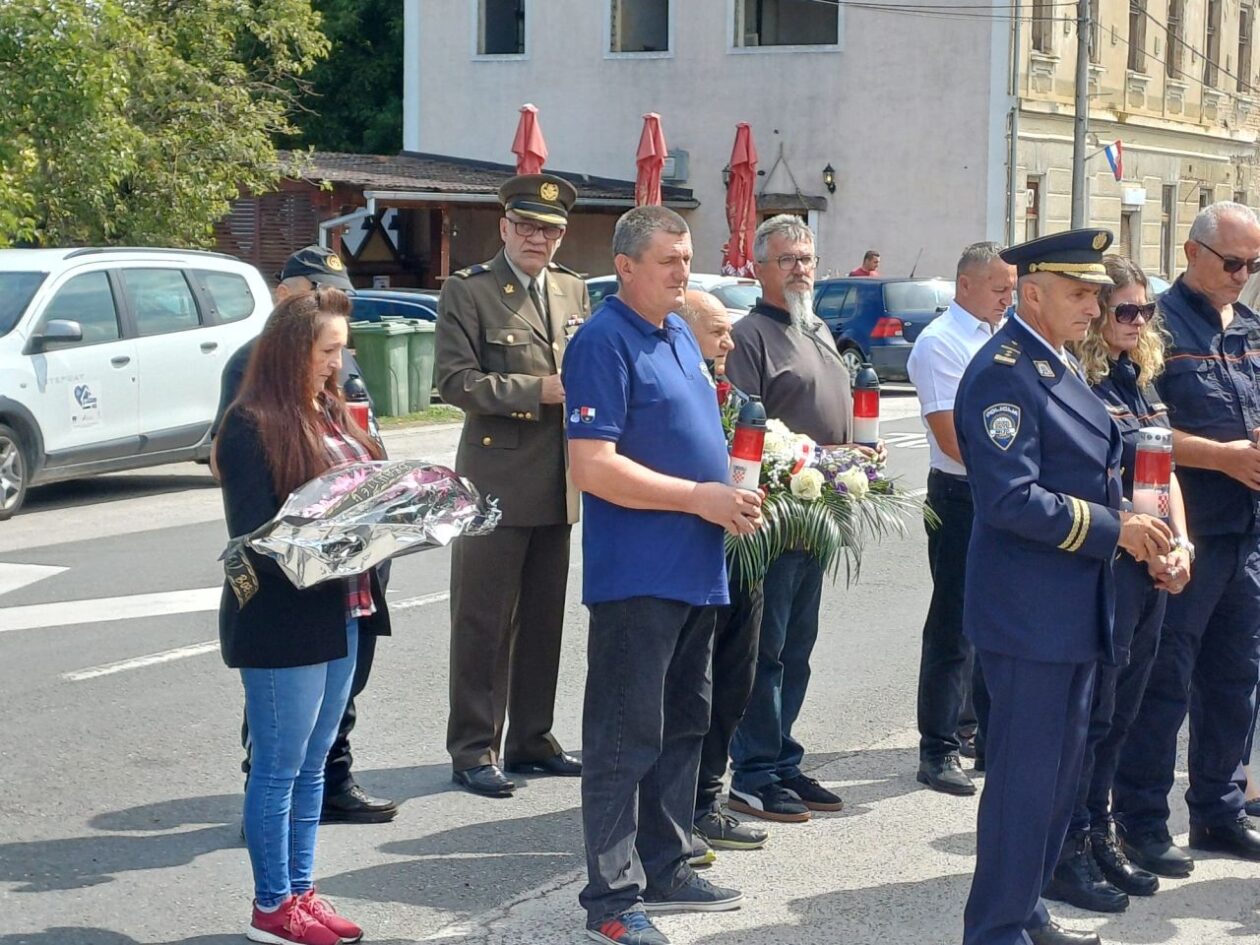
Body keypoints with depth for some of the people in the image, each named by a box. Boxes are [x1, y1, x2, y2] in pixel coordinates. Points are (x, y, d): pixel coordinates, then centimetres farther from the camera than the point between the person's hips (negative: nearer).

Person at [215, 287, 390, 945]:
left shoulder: (331, 413, 10)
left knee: (311, 765, 15)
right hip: (282, 620, -8)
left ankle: (300, 892, 25)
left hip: (343, 613, 8)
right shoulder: (251, 426, -13)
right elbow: (255, 535, -16)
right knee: (279, 767, 2)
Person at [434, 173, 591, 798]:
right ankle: (473, 751, 8)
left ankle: (532, 740, 25)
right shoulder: (467, 291, -6)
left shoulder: (574, 291, 13)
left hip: (558, 484, 6)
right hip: (495, 480, -6)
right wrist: (537, 390, -20)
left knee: (544, 618, 13)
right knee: (483, 621, -1)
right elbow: (456, 381, -14)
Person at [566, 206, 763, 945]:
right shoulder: (605, 343, -13)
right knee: (626, 737, -3)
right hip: (637, 574, -9)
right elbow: (594, 467, -20)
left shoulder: (681, 334, 14)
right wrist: (702, 498, -19)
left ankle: (666, 868, 28)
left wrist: (733, 494, 5)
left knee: (683, 725, 16)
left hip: (696, 570, 9)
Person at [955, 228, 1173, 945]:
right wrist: (1114, 529, -19)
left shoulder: (1061, 365, 13)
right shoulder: (1003, 373, -17)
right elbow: (1012, 500, -26)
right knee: (1026, 776, -3)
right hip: (1029, 611, -10)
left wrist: (1139, 530, 7)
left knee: (1062, 768, 18)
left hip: (1075, 610, 10)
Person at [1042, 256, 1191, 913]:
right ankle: (1065, 855, 6)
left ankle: (1099, 839, 24)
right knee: (1090, 712, -3)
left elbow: (1164, 469, 16)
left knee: (1119, 712, 14)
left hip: (1154, 570, 8)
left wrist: (1180, 547, 3)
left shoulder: (1140, 383, 14)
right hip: (1103, 569, -8)